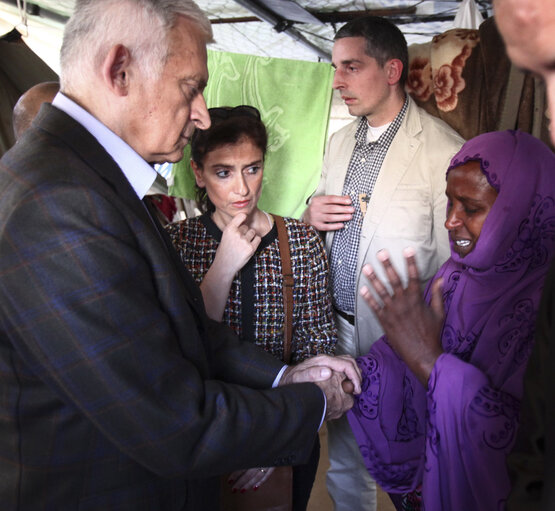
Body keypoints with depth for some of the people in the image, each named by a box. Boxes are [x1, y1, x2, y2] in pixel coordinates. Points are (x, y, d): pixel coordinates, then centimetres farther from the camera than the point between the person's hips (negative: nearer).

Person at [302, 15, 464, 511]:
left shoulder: (443, 150, -15)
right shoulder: (339, 141, 8)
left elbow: (451, 257, -14)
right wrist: (312, 215, -4)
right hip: (338, 325, 6)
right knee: (345, 466, 21)